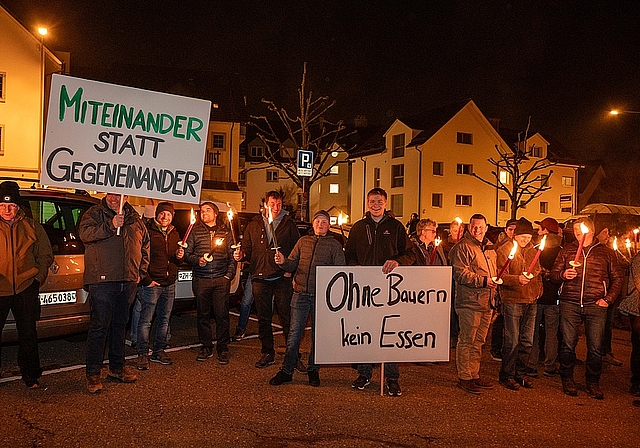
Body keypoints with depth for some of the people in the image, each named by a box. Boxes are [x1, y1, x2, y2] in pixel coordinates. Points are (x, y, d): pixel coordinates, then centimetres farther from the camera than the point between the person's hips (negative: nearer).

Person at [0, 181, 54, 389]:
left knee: (28, 333, 9)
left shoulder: (31, 227, 6)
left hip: (26, 288, 1)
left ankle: (30, 375, 22)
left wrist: (39, 277, 2)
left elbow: (45, 255, 12)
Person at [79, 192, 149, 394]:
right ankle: (93, 374, 6)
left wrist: (140, 272, 13)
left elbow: (145, 246, 21)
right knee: (99, 326, -3)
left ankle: (117, 368, 26)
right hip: (102, 280, -5)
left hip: (128, 281, 5)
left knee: (120, 325, 14)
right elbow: (84, 233, -17)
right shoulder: (94, 213, 2)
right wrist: (110, 225, -25)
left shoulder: (135, 219, 14)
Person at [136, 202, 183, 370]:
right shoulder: (147, 231, -7)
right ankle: (142, 354, 11)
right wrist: (146, 279, -14)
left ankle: (159, 351, 25)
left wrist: (179, 256, 1)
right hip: (151, 283, -7)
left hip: (169, 284, 7)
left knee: (164, 320, 13)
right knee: (146, 320, -1)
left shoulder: (174, 234, 15)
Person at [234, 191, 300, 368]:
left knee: (287, 318, -2)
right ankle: (267, 353, 22)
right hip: (260, 278, 3)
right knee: (263, 318, 10)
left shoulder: (289, 224, 6)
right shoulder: (253, 226, 12)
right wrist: (241, 255, -8)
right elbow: (248, 250, 13)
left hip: (282, 278, -2)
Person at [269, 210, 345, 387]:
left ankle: (313, 370, 21)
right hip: (300, 293, 2)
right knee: (294, 333, 3)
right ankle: (287, 370, 13)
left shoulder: (334, 245, 5)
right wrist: (283, 262, -12)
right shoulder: (303, 241, 13)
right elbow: (292, 265, 10)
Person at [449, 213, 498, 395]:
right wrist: (483, 281, -21)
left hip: (487, 302, 8)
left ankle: (474, 375, 25)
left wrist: (495, 282, 14)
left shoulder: (489, 247, 18)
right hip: (470, 301, -8)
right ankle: (464, 378, 7)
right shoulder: (462, 247, -9)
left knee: (478, 341, 15)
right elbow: (460, 274, -17)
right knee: (467, 341, -2)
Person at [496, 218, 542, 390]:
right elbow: (501, 275, -14)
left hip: (531, 301, 7)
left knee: (527, 341, 11)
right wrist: (518, 279, -29)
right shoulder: (504, 250, -5)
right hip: (513, 301, -6)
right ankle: (507, 376, 8)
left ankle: (520, 374, 24)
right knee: (512, 341, -4)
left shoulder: (532, 250, 15)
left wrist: (538, 289, 12)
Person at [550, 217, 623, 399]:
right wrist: (563, 275, -11)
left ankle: (593, 383, 18)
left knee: (595, 347, 2)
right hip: (570, 304, 0)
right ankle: (567, 380, 18)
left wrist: (608, 299, 0)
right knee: (568, 344, 2)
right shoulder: (567, 250, 11)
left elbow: (617, 278, 11)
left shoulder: (606, 252, 9)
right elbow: (554, 273, 12)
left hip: (596, 305, 0)